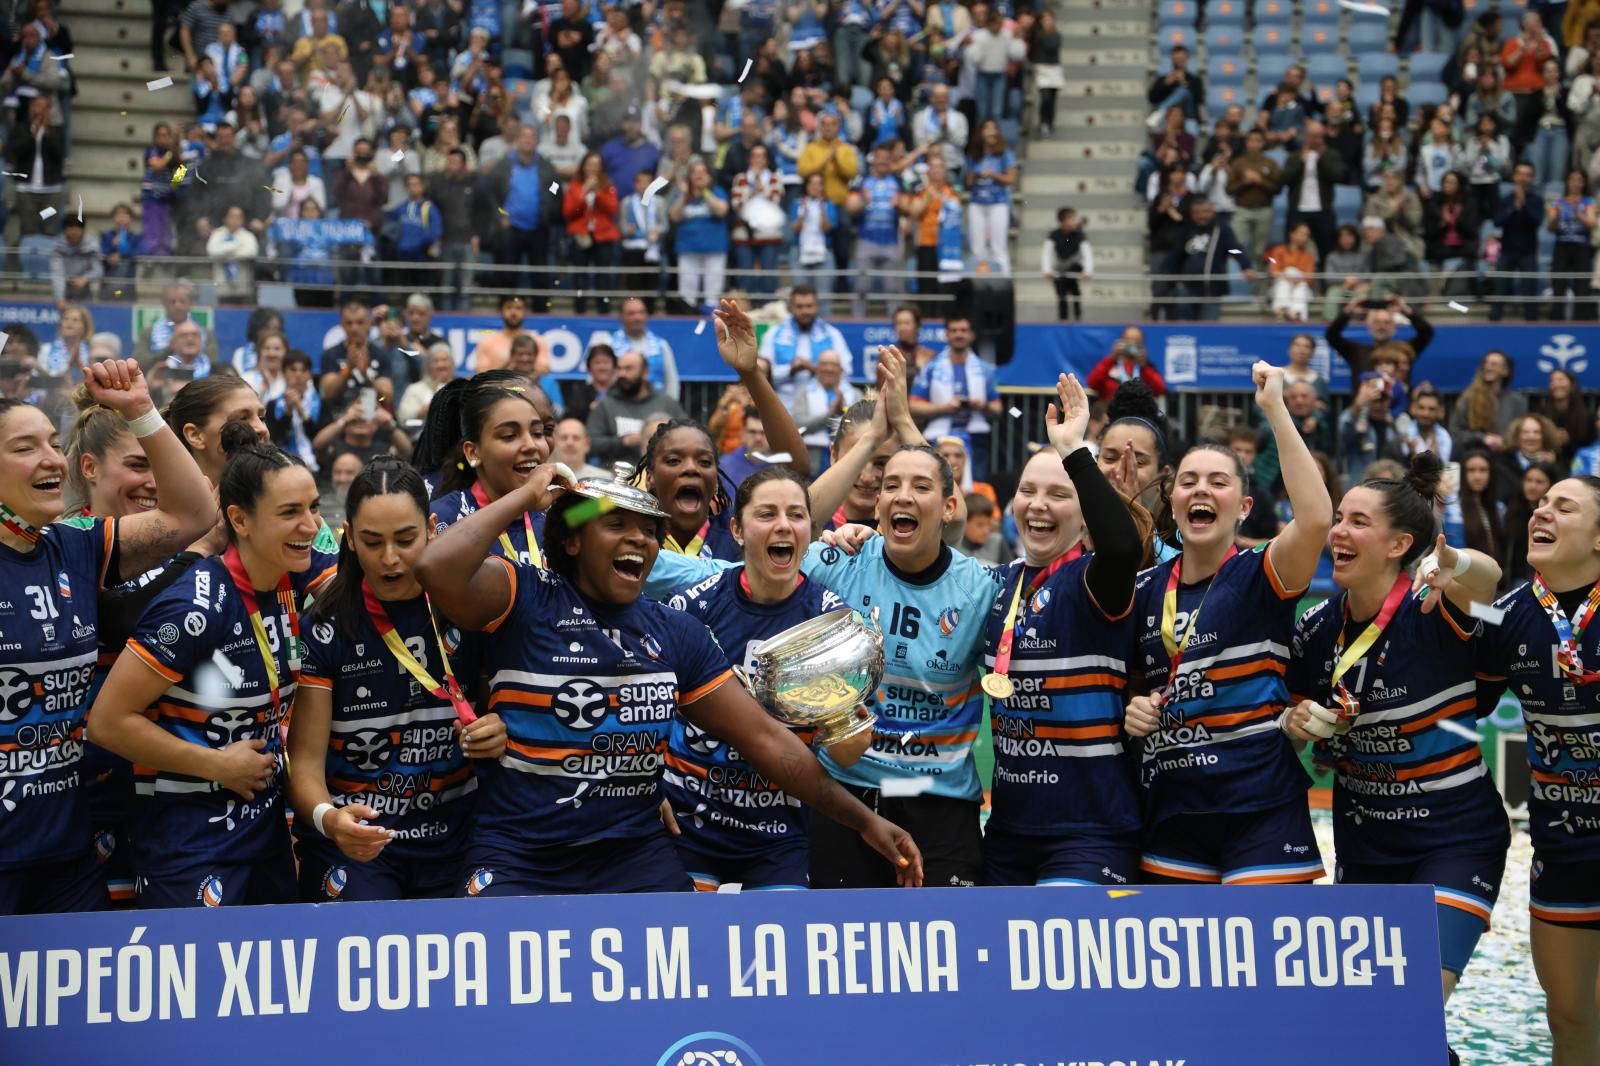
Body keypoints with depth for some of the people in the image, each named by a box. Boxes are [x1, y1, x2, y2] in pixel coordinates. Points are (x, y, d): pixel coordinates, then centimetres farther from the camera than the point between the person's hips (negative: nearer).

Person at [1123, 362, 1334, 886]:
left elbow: (1316, 518, -27)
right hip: (1171, 814, 5)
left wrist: (1274, 406, -25)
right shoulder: (1145, 589, 10)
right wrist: (1133, 708, 1)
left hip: (1260, 811, -5)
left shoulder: (1260, 577, -5)